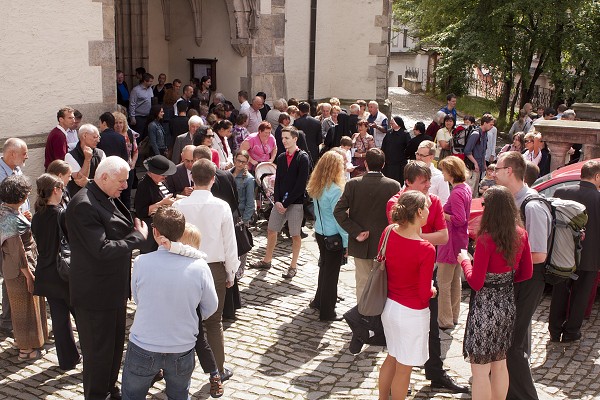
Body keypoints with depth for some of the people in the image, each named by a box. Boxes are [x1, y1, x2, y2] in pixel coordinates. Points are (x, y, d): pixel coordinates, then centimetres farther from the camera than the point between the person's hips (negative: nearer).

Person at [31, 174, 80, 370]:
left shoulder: (36, 217, 1)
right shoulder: (62, 214, -18)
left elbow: (38, 241, 10)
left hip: (46, 275, 6)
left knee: (59, 317, 13)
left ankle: (67, 359, 21)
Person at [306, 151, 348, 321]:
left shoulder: (316, 186, 0)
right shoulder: (334, 190, -22)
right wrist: (347, 241, -12)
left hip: (320, 232, 7)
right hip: (333, 236, -7)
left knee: (324, 267, 23)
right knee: (331, 272, 4)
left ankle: (319, 300, 38)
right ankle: (327, 312, 14)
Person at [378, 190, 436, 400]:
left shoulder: (388, 232, -8)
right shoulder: (426, 250, -25)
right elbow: (424, 294, -19)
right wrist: (432, 291, 2)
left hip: (388, 304, 7)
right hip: (412, 312, -7)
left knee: (392, 357, 26)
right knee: (404, 368, 13)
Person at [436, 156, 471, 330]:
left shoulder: (456, 193, -23)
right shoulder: (466, 188, 7)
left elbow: (459, 219, -27)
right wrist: (444, 211, 4)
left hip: (451, 242, -10)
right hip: (460, 240, 10)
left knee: (443, 283, 0)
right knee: (455, 280, 20)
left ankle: (445, 320, 7)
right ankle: (453, 315, 32)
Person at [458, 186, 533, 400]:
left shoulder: (486, 239, -22)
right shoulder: (521, 235, -2)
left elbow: (476, 283, -18)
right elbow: (527, 273, 8)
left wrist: (464, 260, -3)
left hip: (486, 307, -7)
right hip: (507, 304, 7)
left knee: (480, 370, 5)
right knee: (500, 365, 21)